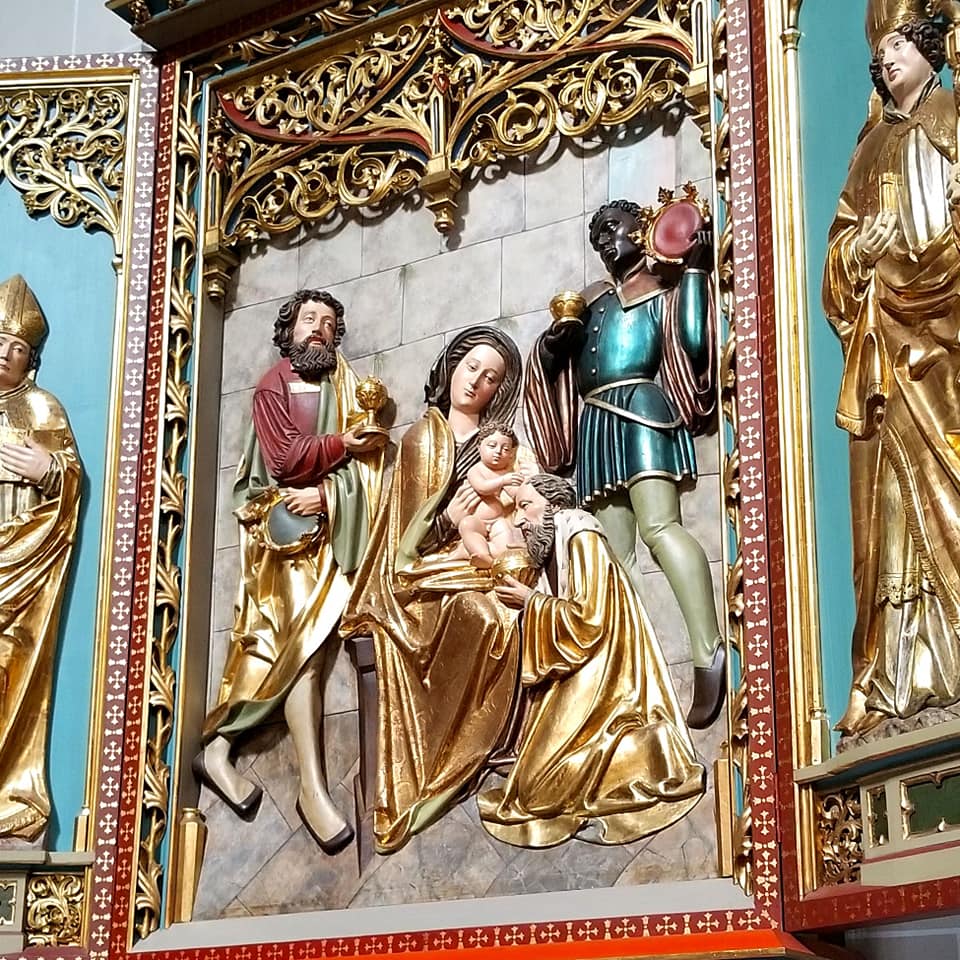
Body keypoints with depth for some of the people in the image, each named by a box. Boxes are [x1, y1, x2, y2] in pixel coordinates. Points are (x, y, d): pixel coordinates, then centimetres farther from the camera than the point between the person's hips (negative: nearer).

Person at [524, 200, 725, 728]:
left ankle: (709, 654, -34)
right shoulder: (590, 299, 26)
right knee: (615, 554, -3)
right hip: (597, 425, 7)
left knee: (659, 526, -24)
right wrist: (554, 342, 2)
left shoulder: (662, 291, 10)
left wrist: (695, 270, -6)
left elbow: (692, 339, -8)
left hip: (641, 411, -7)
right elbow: (549, 361, 25)